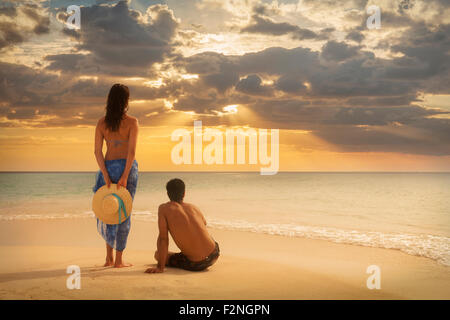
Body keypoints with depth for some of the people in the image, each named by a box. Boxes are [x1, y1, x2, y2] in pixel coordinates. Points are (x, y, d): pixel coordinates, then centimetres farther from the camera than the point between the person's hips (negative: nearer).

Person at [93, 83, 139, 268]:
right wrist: (125, 176, -15)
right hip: (126, 167, -3)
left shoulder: (101, 123, 3)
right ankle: (119, 260, 7)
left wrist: (106, 176, -6)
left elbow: (98, 151, -3)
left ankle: (109, 258, 17)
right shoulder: (132, 122, -7)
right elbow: (132, 151, -15)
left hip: (108, 166, 4)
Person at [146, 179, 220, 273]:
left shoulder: (164, 208, -6)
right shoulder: (193, 207, 7)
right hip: (214, 254, 5)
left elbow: (163, 238, -11)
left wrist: (160, 267, -10)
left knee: (157, 254, 17)